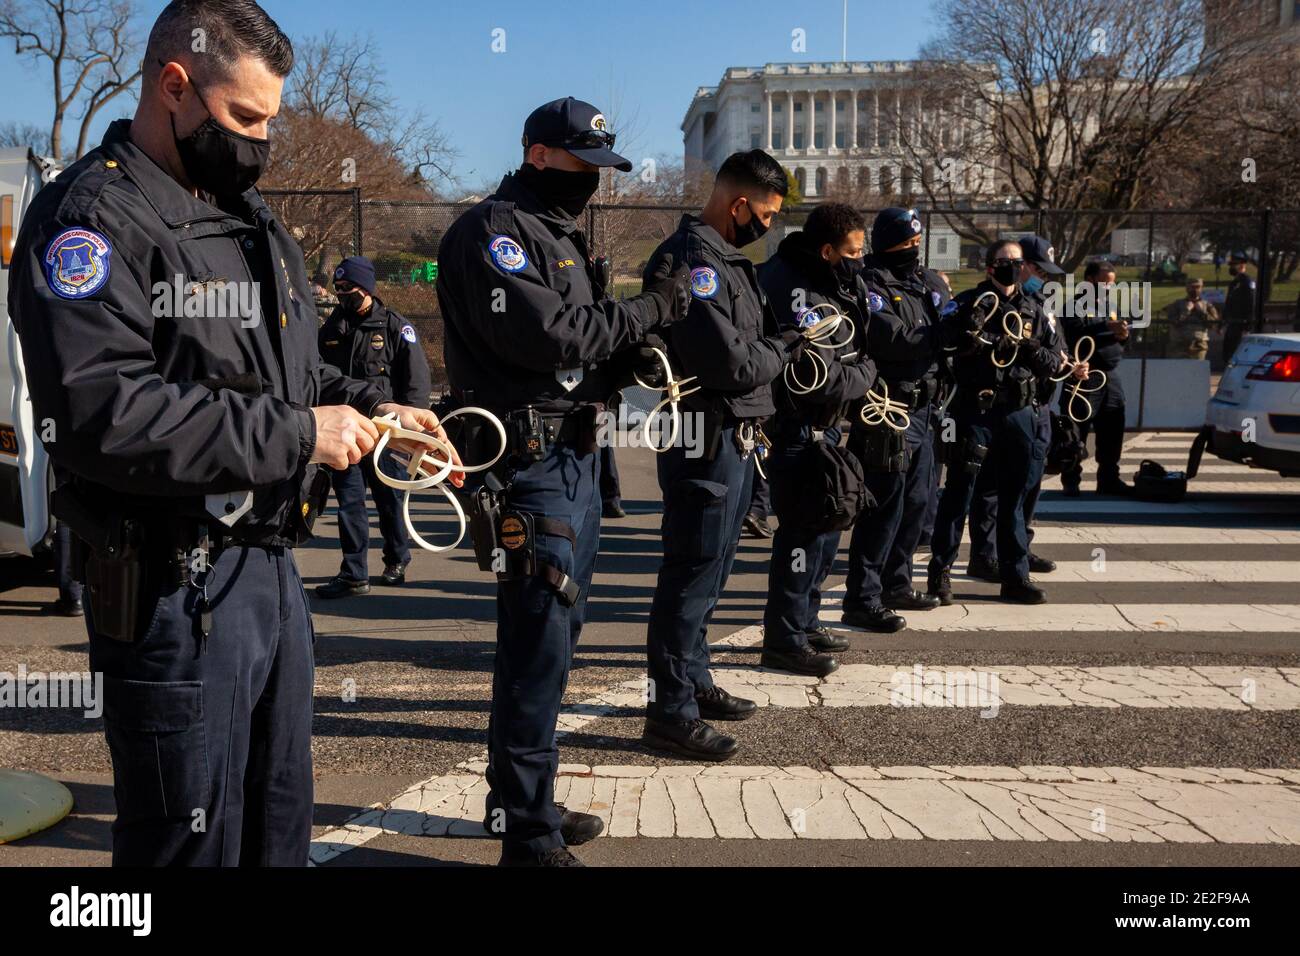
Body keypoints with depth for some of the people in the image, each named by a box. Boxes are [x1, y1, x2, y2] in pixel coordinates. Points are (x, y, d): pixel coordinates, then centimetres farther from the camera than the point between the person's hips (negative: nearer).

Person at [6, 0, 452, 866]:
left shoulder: (250, 217, 16)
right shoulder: (93, 217, -12)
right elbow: (101, 413, -25)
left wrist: (371, 408, 5)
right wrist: (295, 435, -22)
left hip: (274, 568, 8)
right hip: (176, 592, -8)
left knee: (281, 829, 20)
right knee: (194, 839, 6)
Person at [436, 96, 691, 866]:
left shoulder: (561, 234, 21)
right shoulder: (494, 231, -9)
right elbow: (547, 335, -22)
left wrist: (632, 363, 4)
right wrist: (652, 307, -14)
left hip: (576, 455, 10)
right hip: (531, 462, -10)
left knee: (555, 638, 15)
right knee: (540, 647, -6)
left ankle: (530, 803, 29)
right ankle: (528, 835, 5)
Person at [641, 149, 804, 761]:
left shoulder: (725, 259, 15)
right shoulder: (690, 261, -18)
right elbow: (731, 364, -24)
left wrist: (785, 336, 2)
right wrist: (786, 345, -7)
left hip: (733, 441, 10)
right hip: (707, 442, -10)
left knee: (708, 572, 18)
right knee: (692, 577, -4)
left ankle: (694, 683, 32)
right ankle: (671, 713, 6)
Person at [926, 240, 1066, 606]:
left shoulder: (1033, 310, 14)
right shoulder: (971, 302, 1)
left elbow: (1053, 363, 10)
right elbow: (961, 343, -14)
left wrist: (1034, 350, -10)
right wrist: (1009, 342, -18)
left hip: (1019, 412, 5)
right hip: (976, 409, -4)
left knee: (1015, 496, 9)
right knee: (960, 491, -1)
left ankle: (1015, 576, 17)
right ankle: (940, 570, 9)